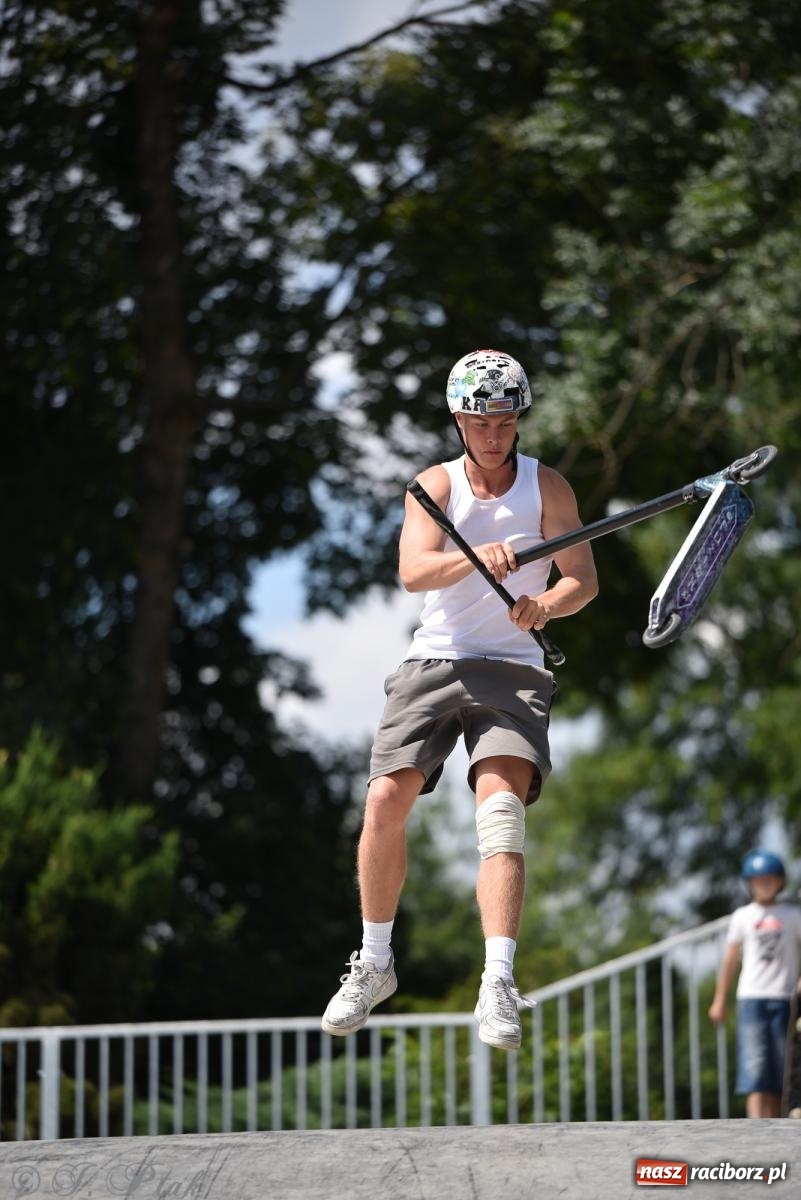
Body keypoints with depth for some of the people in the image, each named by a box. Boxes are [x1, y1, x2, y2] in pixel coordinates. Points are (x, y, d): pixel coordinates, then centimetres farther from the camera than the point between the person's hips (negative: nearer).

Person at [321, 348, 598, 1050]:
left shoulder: (548, 487, 4)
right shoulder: (435, 485, 4)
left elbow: (583, 578, 2)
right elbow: (413, 570, -13)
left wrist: (545, 606, -21)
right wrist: (477, 558, -33)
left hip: (512, 671, -1)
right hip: (433, 664, 2)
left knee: (501, 803, -22)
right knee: (386, 800, -10)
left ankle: (498, 982, -32)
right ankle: (375, 963, 12)